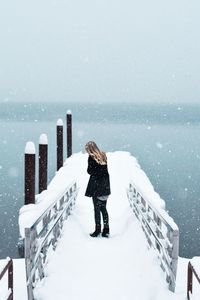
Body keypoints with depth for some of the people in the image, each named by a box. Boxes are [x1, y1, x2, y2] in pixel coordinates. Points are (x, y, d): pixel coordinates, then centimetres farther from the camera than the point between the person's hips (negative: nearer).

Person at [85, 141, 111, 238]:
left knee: (97, 209, 2)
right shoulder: (103, 156, 8)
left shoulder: (91, 157, -11)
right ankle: (106, 230, 11)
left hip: (96, 187, -6)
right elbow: (106, 170, 8)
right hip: (105, 186, 6)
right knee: (103, 208, 11)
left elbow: (90, 171, -10)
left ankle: (98, 229, 5)